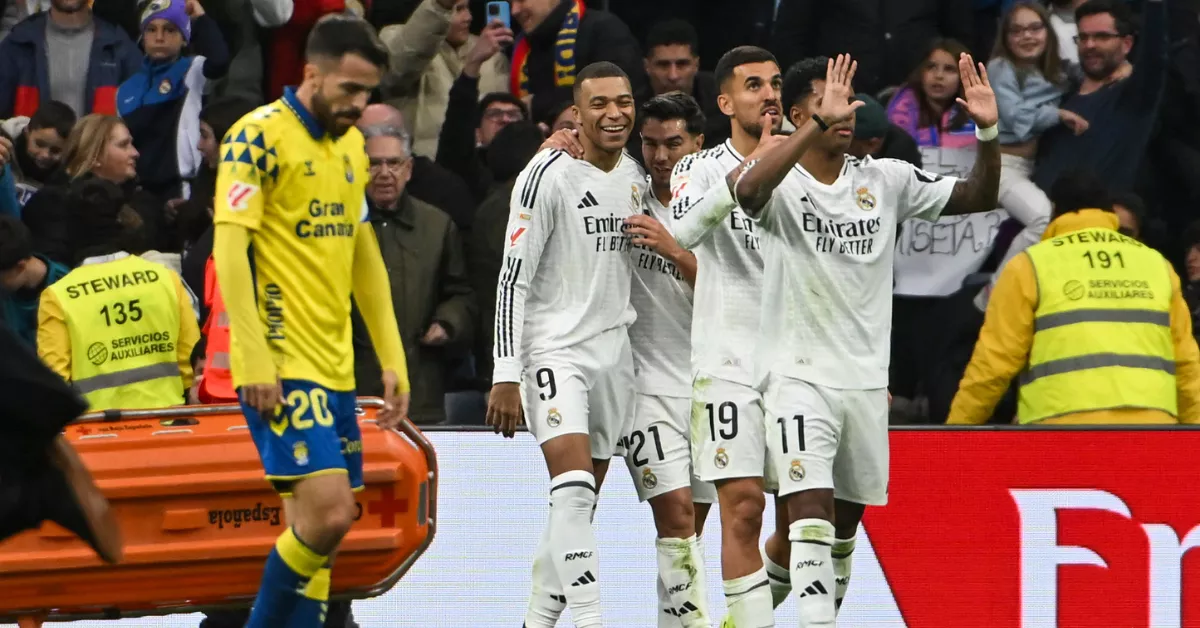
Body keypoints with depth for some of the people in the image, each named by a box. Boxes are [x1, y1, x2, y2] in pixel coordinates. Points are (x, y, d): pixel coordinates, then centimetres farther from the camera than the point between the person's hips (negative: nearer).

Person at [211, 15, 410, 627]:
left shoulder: (351, 145, 15)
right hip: (281, 364, -8)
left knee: (315, 529, 5)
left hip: (334, 365, 8)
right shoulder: (258, 136, -10)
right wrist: (253, 360, -21)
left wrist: (391, 359, 17)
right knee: (326, 512, -17)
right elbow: (229, 248, -15)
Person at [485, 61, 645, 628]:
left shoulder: (636, 177, 10)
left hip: (612, 348, 7)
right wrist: (505, 376, -18)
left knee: (579, 503, 8)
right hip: (553, 347, -7)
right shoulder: (548, 175, -12)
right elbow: (513, 279, -14)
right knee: (574, 490, -21)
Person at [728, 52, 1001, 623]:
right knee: (812, 510, -20)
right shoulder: (781, 183, -9)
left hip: (866, 378, 5)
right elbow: (746, 189, -34)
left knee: (845, 523, 15)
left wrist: (988, 133, -11)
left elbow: (978, 197, 8)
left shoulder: (884, 180, 5)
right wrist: (819, 124, -43)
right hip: (798, 376, -5)